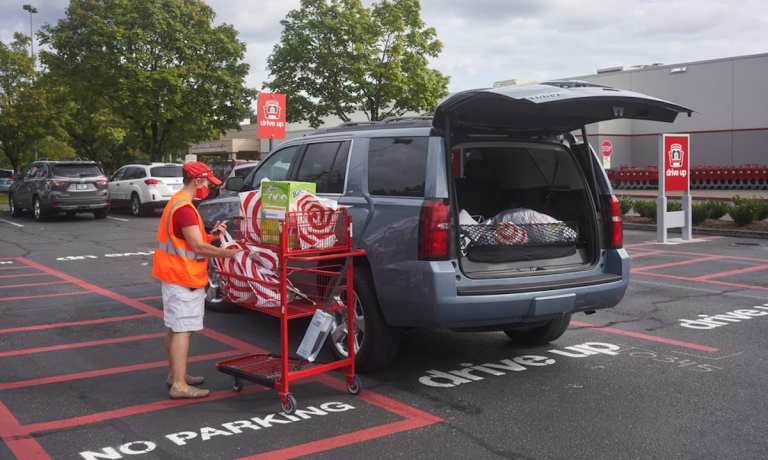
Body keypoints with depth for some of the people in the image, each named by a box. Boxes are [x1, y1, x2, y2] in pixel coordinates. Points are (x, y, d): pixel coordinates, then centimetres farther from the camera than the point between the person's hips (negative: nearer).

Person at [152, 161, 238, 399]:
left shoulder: (177, 203, 15)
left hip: (177, 276, 11)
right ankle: (179, 385, -7)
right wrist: (231, 253, -20)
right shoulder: (184, 208, -19)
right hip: (183, 278, -11)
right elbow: (198, 247, -23)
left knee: (175, 328, 16)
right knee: (182, 330, -9)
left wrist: (212, 234, 4)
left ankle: (175, 374, 26)